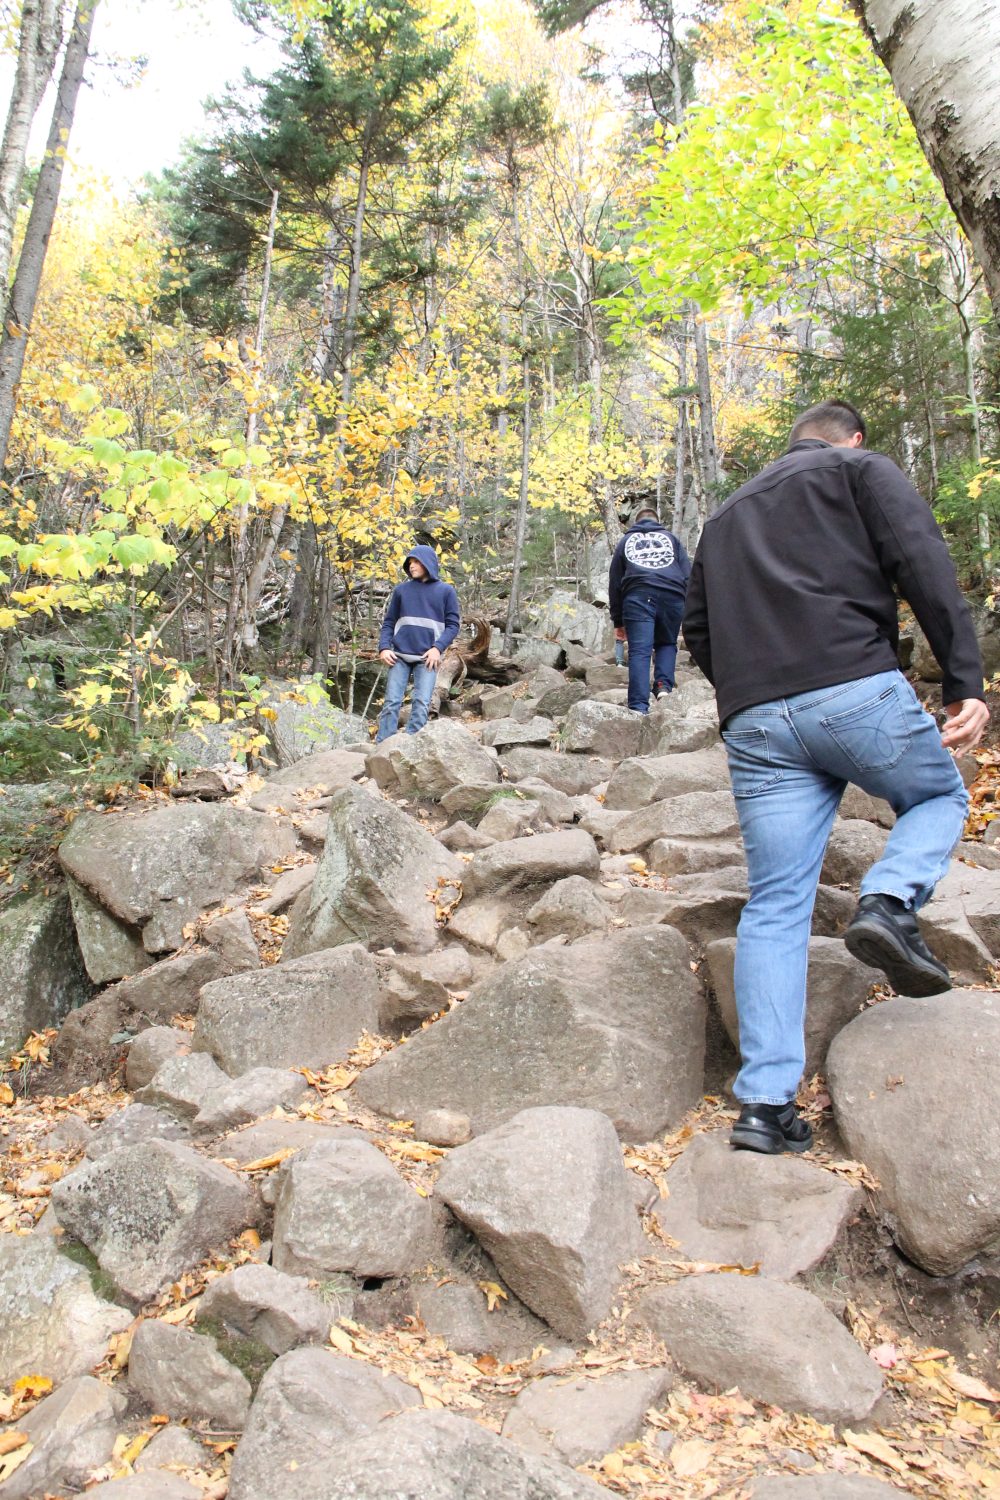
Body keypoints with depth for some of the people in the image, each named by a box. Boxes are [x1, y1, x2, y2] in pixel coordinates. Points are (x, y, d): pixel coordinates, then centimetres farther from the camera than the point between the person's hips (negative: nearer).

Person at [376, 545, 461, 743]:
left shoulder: (445, 591, 6)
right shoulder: (401, 589, 11)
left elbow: (453, 624, 4)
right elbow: (389, 622, 13)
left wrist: (438, 647, -10)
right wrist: (384, 647, -2)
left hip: (427, 657, -1)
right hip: (399, 655, 2)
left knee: (421, 704, -8)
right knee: (391, 702, -4)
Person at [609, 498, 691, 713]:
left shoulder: (626, 541, 27)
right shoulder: (671, 537, 27)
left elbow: (614, 583, 23)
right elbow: (688, 576, 15)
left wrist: (618, 622, 25)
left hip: (637, 596, -1)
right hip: (672, 596, 1)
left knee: (639, 652, -5)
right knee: (667, 643, 20)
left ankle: (639, 707, -16)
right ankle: (664, 685, -4)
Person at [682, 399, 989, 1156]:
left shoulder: (727, 515, 30)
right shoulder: (863, 469, 14)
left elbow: (699, 633, 24)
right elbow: (923, 562, -3)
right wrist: (965, 683, -7)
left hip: (754, 723, 4)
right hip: (858, 692, -4)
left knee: (775, 904, 6)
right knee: (942, 794, 24)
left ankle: (766, 1102, 2)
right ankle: (890, 903, -6)